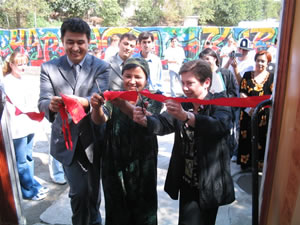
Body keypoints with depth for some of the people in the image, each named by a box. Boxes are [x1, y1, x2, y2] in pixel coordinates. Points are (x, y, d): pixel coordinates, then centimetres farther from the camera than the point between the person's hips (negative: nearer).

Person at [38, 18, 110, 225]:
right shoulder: (49, 68, -2)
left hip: (93, 138, 0)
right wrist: (51, 105, -35)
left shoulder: (101, 67, -5)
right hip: (66, 139, 0)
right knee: (78, 191, 5)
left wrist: (83, 102, -41)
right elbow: (43, 102, -11)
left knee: (94, 189, 18)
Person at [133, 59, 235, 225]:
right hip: (187, 183, 4)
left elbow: (222, 126, -30)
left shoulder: (219, 103, -9)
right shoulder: (182, 104, 5)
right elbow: (163, 124, -10)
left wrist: (185, 116, -43)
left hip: (209, 184, -3)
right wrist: (144, 120, -31)